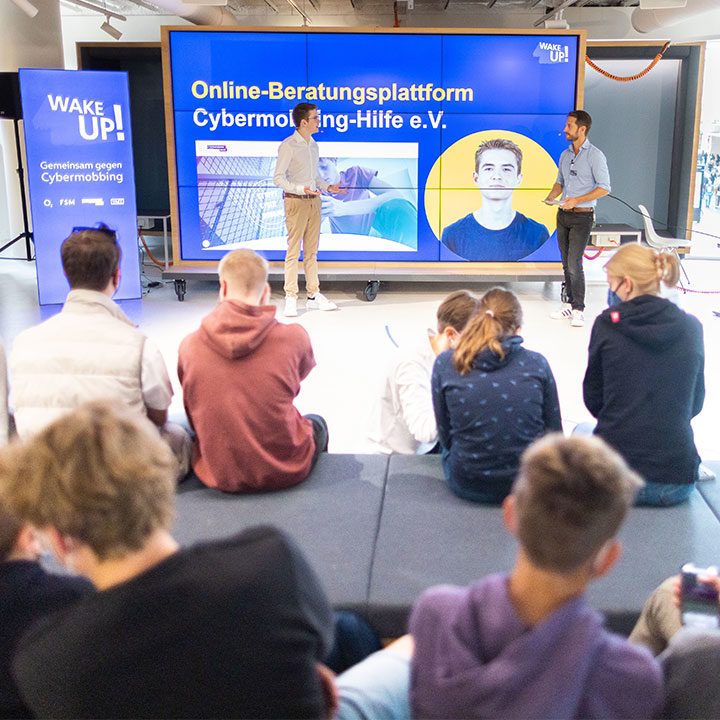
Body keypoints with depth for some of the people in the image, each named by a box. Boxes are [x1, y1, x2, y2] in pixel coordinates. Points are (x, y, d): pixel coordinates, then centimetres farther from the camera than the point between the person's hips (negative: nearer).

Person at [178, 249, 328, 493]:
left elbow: (195, 418, 2)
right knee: (316, 423, 34)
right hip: (286, 472, -1)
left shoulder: (189, 346, -11)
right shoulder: (294, 337, -16)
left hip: (219, 476, 2)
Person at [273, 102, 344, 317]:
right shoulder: (288, 146, -9)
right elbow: (278, 178, -11)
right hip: (296, 202, -7)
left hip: (314, 201, 7)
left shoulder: (313, 145, 14)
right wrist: (300, 189, -23)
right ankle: (291, 298, 0)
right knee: (293, 250, -5)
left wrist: (327, 187, 7)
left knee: (311, 250, 11)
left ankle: (314, 296, 16)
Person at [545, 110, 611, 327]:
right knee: (566, 263, 10)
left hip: (582, 216, -7)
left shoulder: (595, 155, -10)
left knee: (574, 263, -12)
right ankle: (569, 303, 19)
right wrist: (550, 196, 1)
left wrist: (577, 200, -20)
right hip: (563, 214, 7)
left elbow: (604, 188, -12)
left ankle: (578, 310, -5)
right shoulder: (565, 155, 11)